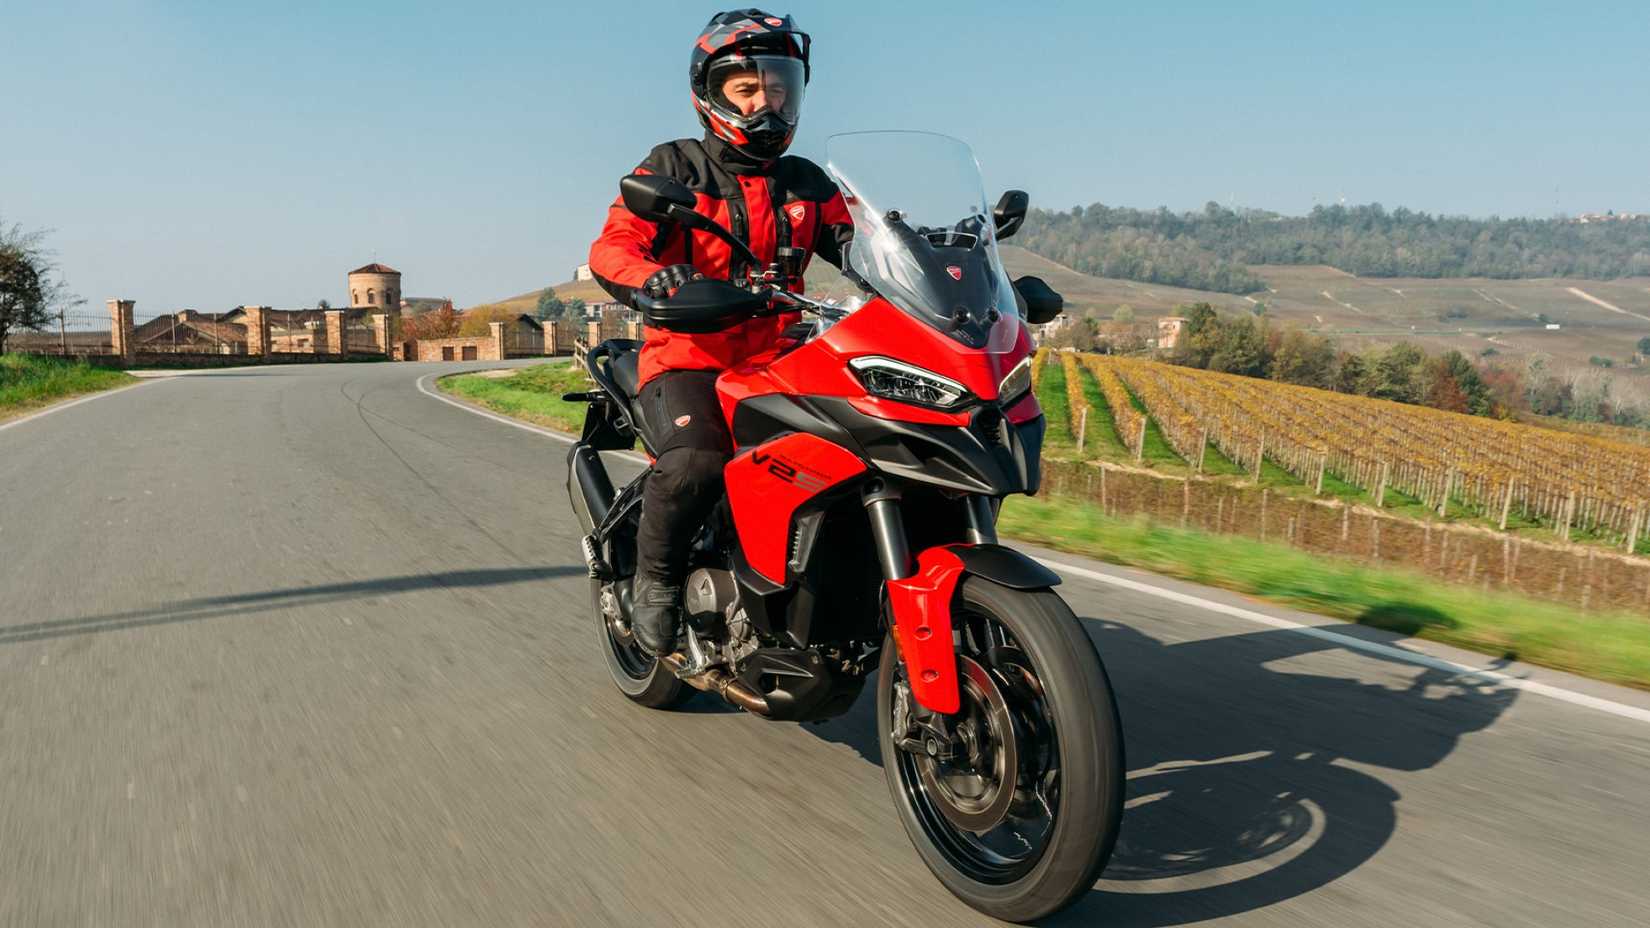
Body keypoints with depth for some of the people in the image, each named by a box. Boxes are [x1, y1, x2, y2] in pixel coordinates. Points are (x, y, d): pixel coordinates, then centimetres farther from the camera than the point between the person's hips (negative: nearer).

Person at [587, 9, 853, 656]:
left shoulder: (806, 185, 18)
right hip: (689, 356, -4)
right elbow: (610, 249, -8)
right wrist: (657, 278, -31)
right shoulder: (674, 168, 4)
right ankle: (656, 577, -5)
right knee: (696, 462, -33)